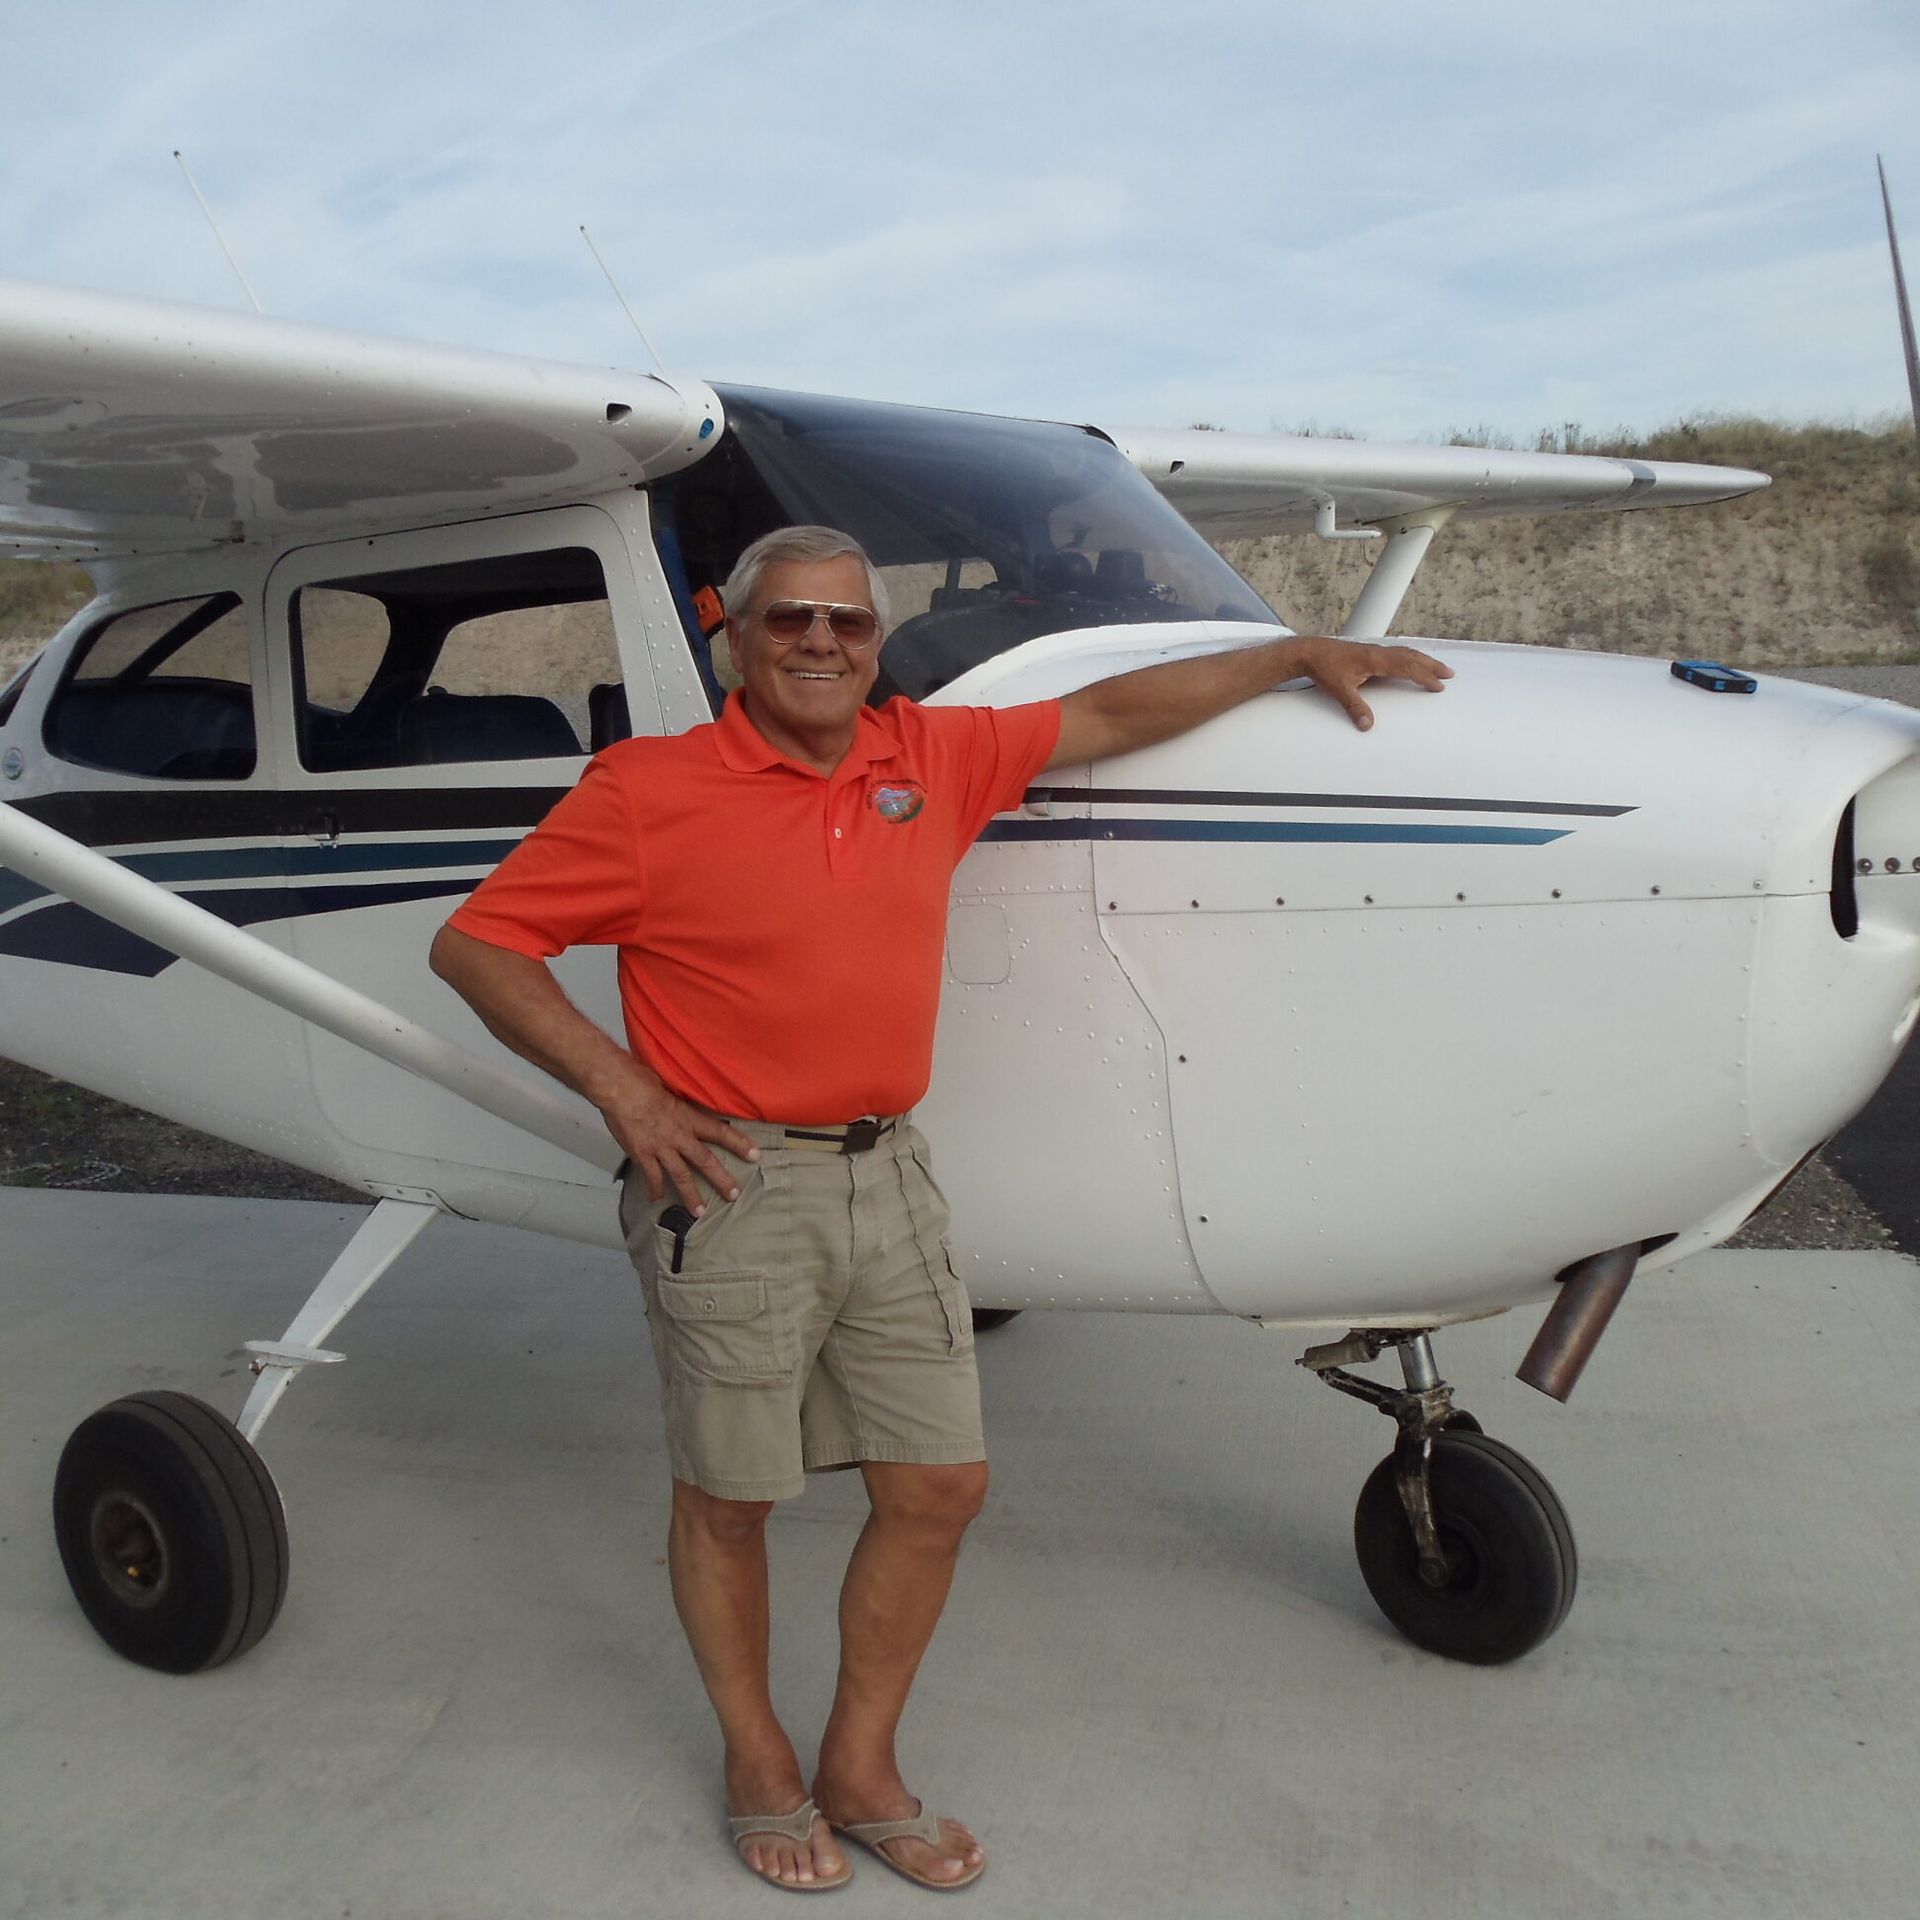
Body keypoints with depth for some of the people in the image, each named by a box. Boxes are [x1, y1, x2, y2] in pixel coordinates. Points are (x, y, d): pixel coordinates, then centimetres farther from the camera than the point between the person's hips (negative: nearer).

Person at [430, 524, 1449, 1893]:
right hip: (732, 1186, -5)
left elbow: (1109, 716, 15)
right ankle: (760, 1766, 35)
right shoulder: (649, 790, -7)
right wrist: (621, 1086, -12)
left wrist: (1301, 654, 17)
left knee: (940, 1487, 10)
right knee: (728, 1501, 10)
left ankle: (861, 1773, 31)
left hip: (889, 1177, 5)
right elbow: (477, 942, -4)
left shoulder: (933, 758, 6)